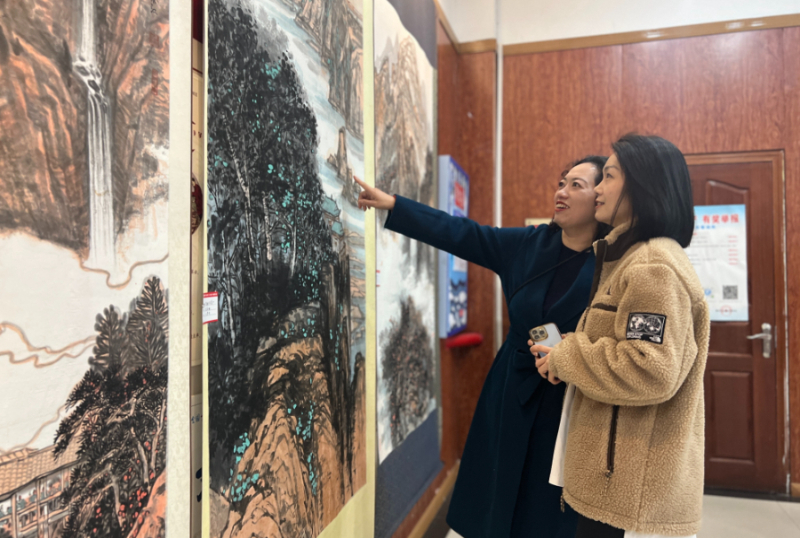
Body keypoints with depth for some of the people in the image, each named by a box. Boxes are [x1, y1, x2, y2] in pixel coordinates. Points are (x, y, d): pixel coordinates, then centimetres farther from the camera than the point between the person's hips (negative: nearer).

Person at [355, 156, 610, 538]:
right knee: (499, 506, 16)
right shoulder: (528, 244, 0)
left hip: (575, 409, -4)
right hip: (513, 399, 4)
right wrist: (393, 205, -1)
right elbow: (459, 234, 1)